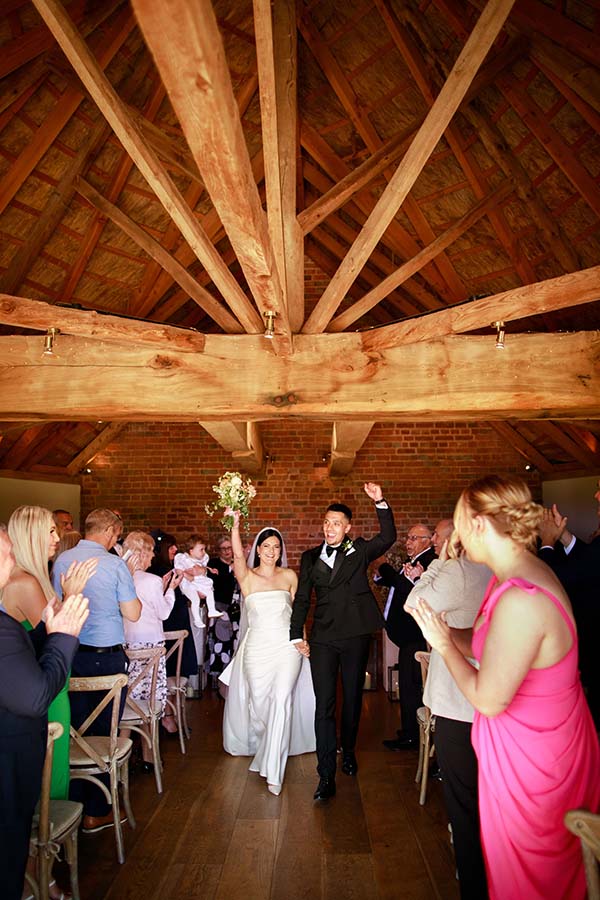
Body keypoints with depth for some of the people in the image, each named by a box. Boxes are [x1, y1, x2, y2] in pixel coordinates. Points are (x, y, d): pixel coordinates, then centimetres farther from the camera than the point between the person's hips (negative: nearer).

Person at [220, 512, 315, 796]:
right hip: (257, 647, 0)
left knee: (282, 699, -14)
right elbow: (238, 555, -22)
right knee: (259, 701, 9)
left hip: (287, 645, 0)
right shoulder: (247, 577, -2)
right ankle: (260, 746, 40)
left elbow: (298, 610, 13)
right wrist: (235, 524, -36)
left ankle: (274, 769, -5)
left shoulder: (289, 576, 4)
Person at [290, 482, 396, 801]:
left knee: (352, 700, 15)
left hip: (356, 637, 0)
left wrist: (380, 503, -21)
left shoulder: (359, 550, 2)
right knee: (324, 705, -3)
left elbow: (388, 537, -10)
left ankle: (348, 752, 39)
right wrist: (297, 636, 2)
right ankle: (326, 777, 5)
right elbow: (301, 598, 8)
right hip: (323, 638, 0)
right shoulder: (310, 557, 6)